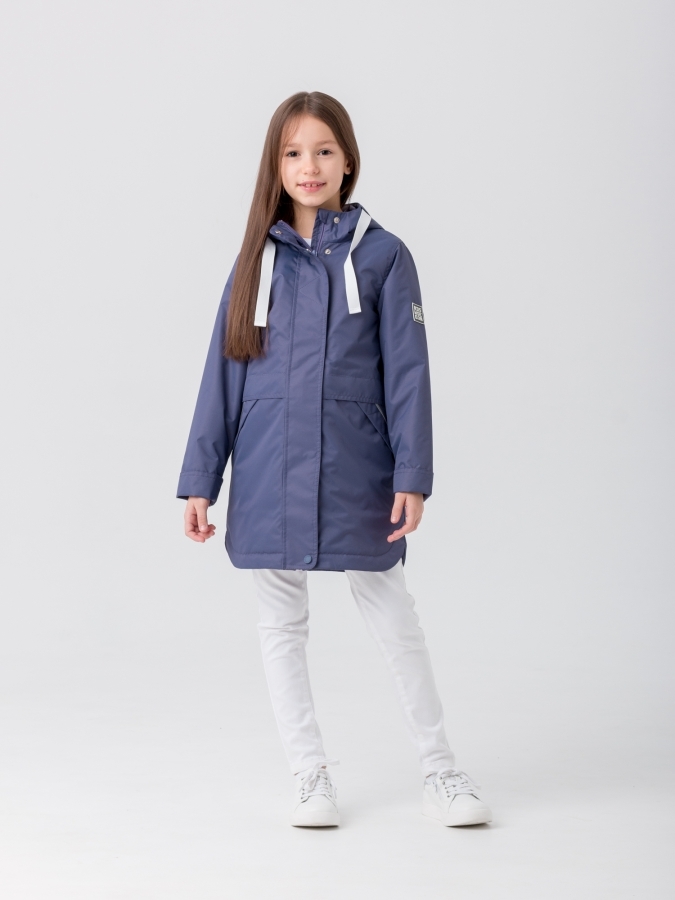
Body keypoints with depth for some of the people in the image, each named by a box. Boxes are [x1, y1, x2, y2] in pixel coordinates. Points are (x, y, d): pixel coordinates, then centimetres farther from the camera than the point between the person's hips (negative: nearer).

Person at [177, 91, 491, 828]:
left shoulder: (383, 255, 0)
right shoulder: (258, 259, 5)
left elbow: (407, 372, -1)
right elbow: (223, 372, 5)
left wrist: (412, 476, -8)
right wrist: (200, 481, 2)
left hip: (356, 473, -2)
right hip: (269, 475, 2)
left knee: (393, 618, 7)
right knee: (282, 627, 9)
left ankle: (439, 771, 19)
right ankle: (311, 775, 23)